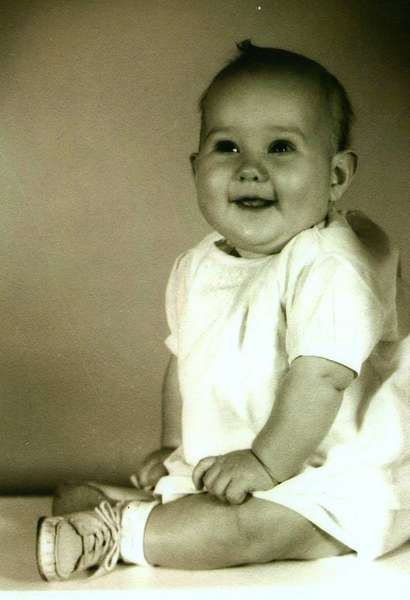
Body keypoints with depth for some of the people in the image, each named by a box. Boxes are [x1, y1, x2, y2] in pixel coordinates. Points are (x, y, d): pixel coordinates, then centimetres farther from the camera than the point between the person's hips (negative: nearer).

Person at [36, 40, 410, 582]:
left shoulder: (328, 264, -20)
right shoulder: (195, 269, 6)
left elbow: (322, 376, -26)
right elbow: (183, 361, 18)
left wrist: (267, 461, -25)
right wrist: (174, 447, 14)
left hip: (329, 480, -8)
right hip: (212, 469, 8)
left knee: (244, 525, -34)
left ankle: (116, 534, -21)